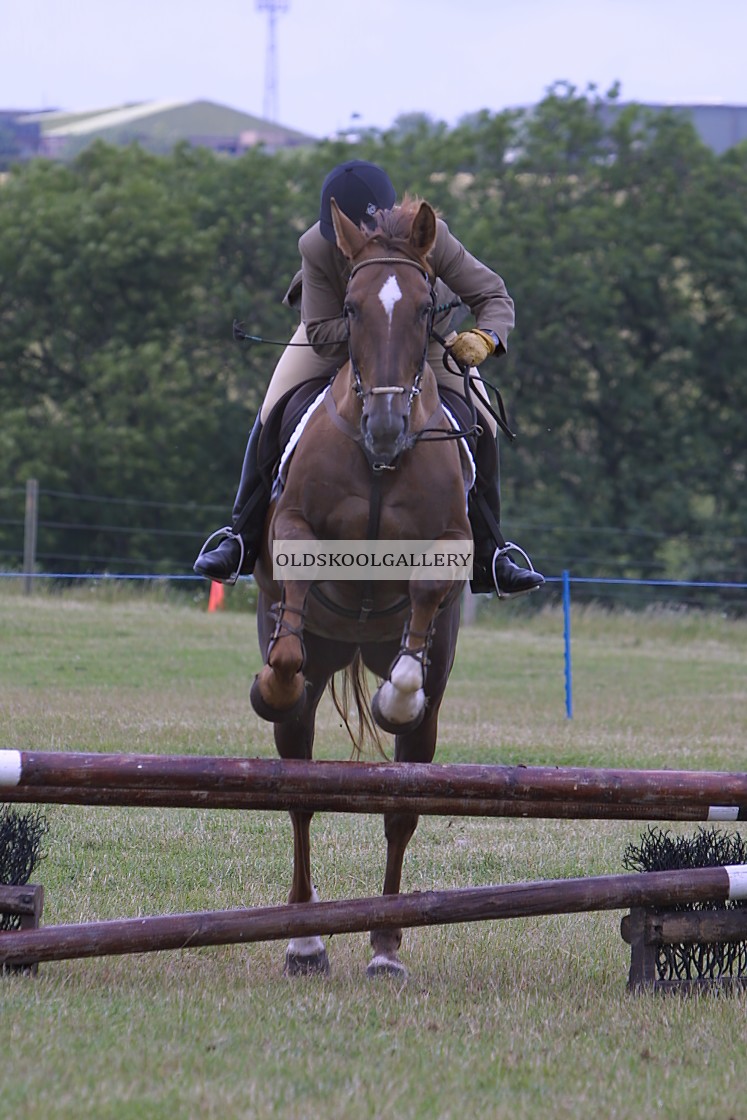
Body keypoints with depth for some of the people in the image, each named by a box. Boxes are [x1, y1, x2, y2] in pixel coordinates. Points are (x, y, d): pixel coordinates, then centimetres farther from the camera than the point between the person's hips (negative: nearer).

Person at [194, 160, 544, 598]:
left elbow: (494, 296, -31)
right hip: (338, 325, 0)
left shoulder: (429, 236, -38)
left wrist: (485, 338, -54)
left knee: (482, 425, -13)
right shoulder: (316, 249, -38)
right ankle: (243, 539, 2)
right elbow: (320, 335, -31)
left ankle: (488, 558, 0)